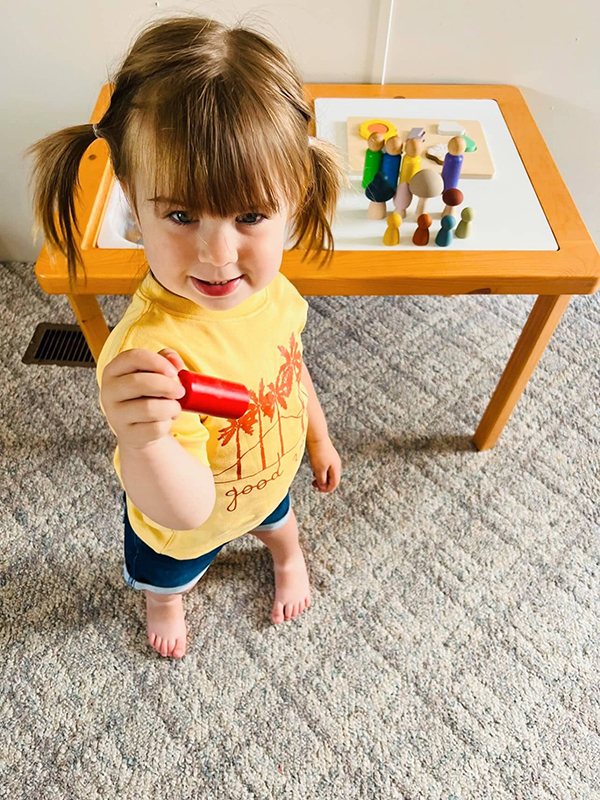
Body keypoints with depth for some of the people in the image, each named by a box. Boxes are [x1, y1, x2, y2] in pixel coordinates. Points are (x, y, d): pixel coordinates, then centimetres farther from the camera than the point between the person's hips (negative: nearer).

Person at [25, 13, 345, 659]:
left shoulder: (269, 289, -25)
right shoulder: (149, 351, -47)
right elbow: (184, 510, -44)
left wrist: (318, 437, 10)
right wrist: (143, 441, -66)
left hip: (267, 476, 4)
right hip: (184, 525, -3)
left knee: (276, 518, 38)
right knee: (169, 575, 33)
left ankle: (288, 559, 76)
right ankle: (164, 603, 72)